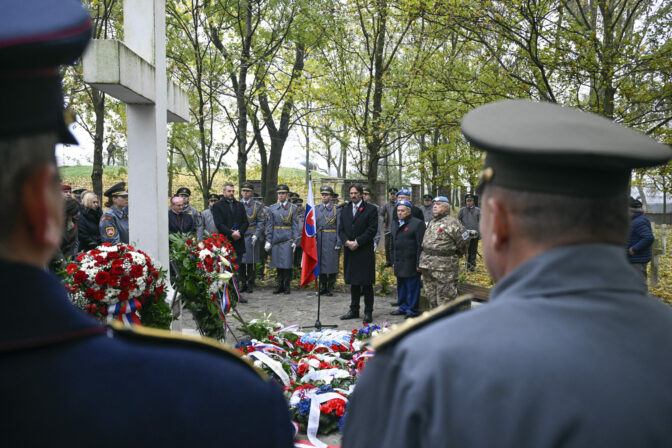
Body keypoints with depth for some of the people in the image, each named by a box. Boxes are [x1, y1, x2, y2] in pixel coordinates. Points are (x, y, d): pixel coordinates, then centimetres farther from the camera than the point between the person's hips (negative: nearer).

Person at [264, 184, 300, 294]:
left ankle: (287, 286, 6)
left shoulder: (293, 208, 2)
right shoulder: (272, 208, 9)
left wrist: (295, 241, -8)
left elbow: (295, 226, -1)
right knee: (278, 263, 6)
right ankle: (280, 285, 15)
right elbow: (270, 225, 8)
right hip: (276, 239, 3)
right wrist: (268, 241, 1)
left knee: (288, 263, -2)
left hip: (288, 239, -3)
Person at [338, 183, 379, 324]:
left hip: (365, 251, -5)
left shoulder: (370, 209, -2)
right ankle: (354, 310, 20)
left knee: (366, 283, -1)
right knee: (353, 282, 12)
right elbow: (341, 229, 10)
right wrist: (347, 242, -9)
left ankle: (368, 312, 5)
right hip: (350, 251, 5)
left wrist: (357, 242, -15)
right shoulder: (345, 210, 13)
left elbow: (372, 229, -9)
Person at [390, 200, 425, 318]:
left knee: (412, 287, -2)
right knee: (401, 286, 14)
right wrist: (394, 262, 19)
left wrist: (418, 263, -18)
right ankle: (403, 307, 25)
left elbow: (421, 245, -14)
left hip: (411, 263, -8)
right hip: (400, 264, 8)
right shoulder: (398, 225, 17)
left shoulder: (417, 224, -9)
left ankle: (412, 310, 6)